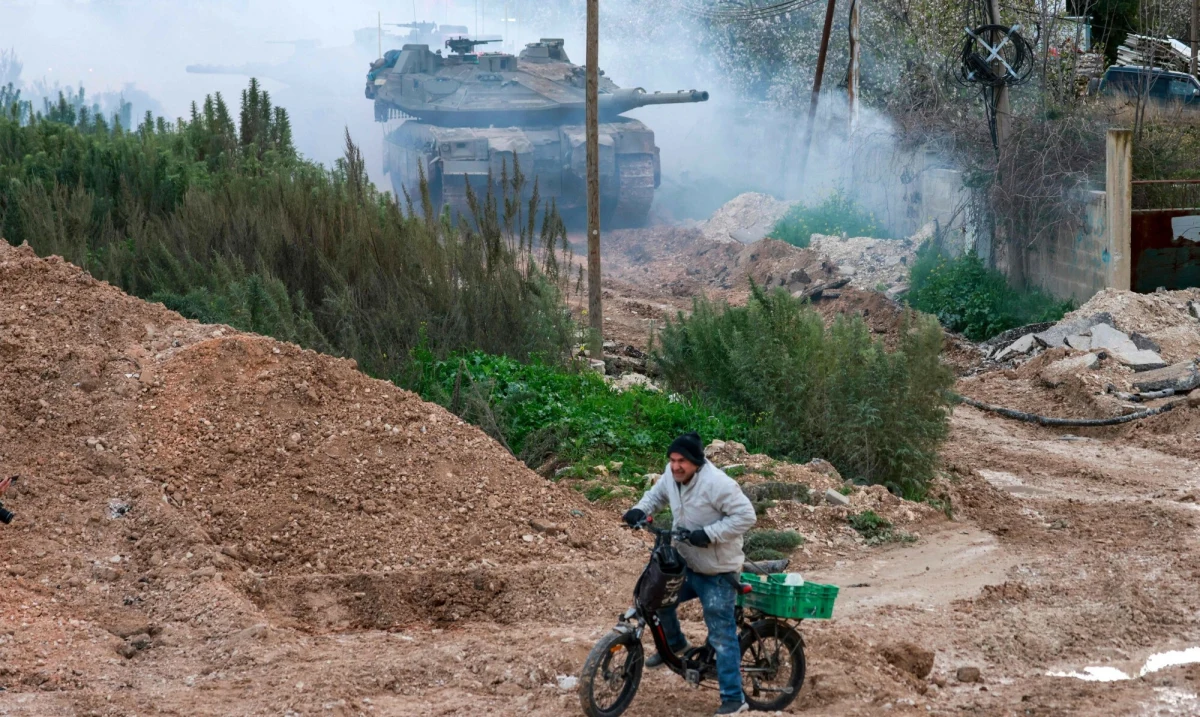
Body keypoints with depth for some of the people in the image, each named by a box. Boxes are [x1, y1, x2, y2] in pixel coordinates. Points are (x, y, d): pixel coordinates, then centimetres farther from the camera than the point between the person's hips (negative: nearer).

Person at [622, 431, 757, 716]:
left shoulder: (716, 483, -26)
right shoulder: (671, 476, -2)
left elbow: (746, 515, -26)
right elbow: (657, 494, 19)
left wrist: (709, 534, -31)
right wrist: (640, 510, -2)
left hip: (718, 573, -8)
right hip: (687, 565, 8)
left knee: (721, 636, -6)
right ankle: (674, 643, 40)